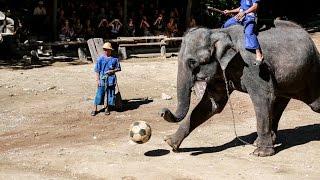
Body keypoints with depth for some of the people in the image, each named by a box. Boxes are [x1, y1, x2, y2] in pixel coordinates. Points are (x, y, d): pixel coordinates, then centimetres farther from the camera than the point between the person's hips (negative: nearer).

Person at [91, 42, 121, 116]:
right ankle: (95, 109, 6)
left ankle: (107, 108, 21)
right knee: (99, 93, -2)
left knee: (109, 94, 7)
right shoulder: (100, 59, -2)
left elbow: (118, 68, 9)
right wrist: (97, 80, -6)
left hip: (111, 79, 1)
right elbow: (97, 70, -1)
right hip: (102, 79, -1)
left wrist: (113, 71, -10)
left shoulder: (114, 59, 1)